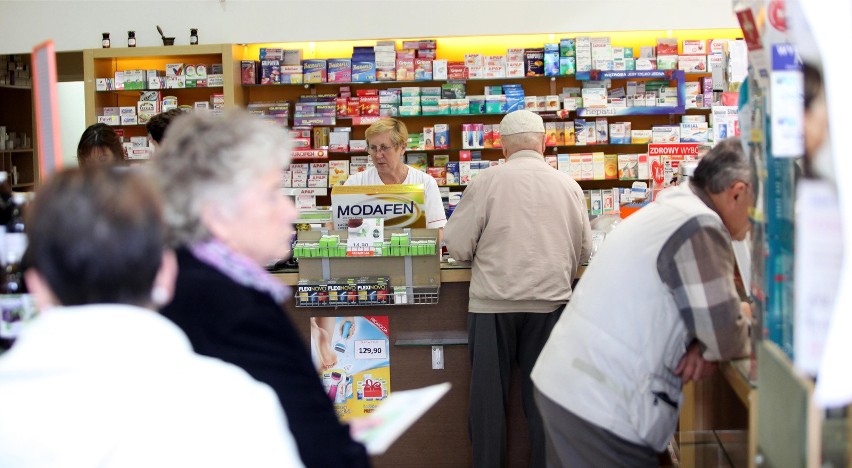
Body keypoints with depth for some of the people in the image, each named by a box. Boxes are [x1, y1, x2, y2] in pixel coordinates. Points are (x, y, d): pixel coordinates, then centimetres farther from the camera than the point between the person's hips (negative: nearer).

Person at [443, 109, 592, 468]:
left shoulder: (487, 181, -7)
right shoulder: (568, 186, 2)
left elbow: (457, 247, -5)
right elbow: (584, 251, 10)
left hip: (493, 303, -2)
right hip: (550, 302, 2)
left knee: (489, 395, 10)